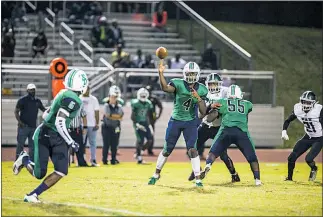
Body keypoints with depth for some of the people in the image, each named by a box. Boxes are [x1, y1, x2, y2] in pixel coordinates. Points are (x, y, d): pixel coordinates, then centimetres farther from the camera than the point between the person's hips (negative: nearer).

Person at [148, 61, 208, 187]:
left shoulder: (201, 90, -4)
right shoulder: (178, 84, -11)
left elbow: (203, 112, -6)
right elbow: (165, 88, -34)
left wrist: (198, 98, -22)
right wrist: (161, 73, -48)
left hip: (191, 122, 0)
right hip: (176, 120, 0)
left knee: (192, 149, -13)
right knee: (167, 149, 8)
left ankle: (197, 179, -8)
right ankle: (156, 174, 27)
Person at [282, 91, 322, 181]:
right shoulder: (297, 109, -10)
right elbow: (287, 121, 4)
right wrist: (284, 131, -9)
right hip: (308, 137, 5)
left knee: (308, 159, -20)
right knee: (292, 157, -1)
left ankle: (314, 169, 17)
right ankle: (289, 177, 22)